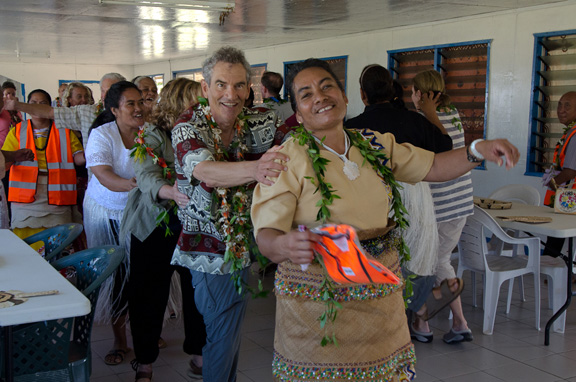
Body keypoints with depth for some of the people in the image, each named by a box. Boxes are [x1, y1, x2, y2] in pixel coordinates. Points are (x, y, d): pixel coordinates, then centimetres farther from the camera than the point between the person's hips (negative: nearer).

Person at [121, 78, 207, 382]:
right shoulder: (152, 136, -6)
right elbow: (147, 176, -21)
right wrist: (170, 192, -41)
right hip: (155, 229, -3)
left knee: (197, 290, 10)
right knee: (149, 296, 4)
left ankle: (197, 352, 29)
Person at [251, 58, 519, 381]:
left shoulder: (377, 145, 4)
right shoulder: (287, 159, -12)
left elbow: (433, 166, 14)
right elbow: (266, 234, -18)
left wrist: (478, 151, -3)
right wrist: (284, 245, -40)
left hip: (381, 294, 5)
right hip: (316, 303, -4)